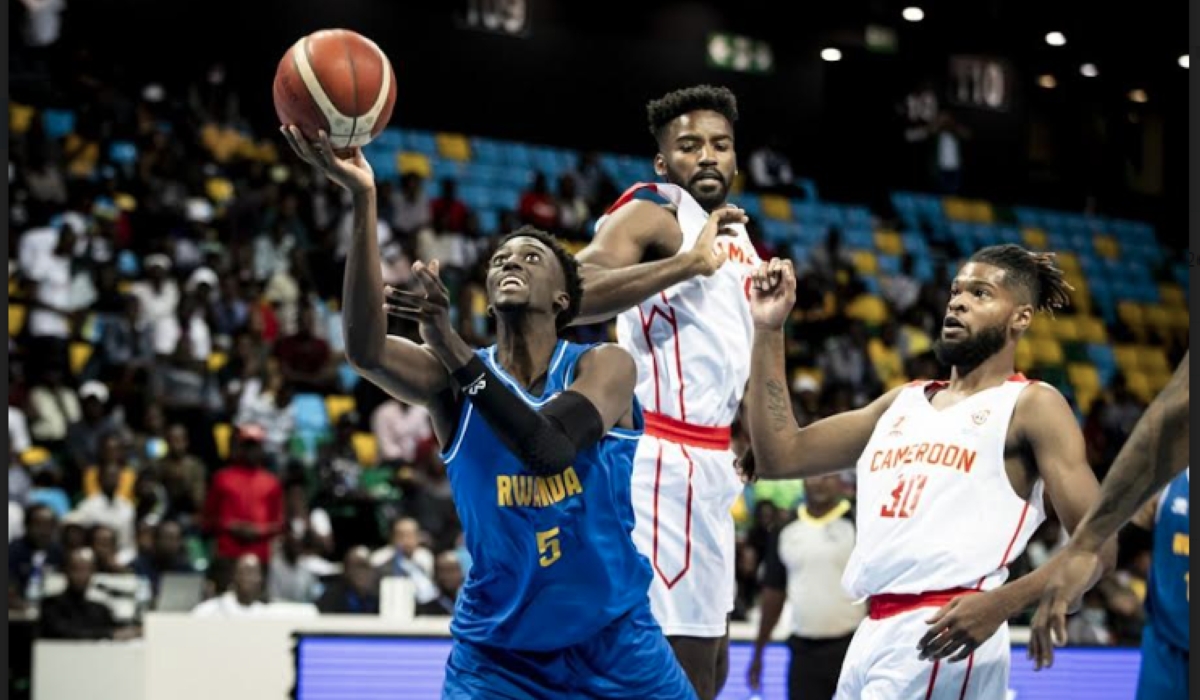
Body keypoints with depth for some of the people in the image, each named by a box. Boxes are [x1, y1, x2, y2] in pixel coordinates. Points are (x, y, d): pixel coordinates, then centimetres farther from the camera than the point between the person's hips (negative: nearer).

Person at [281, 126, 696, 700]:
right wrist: (363, 200, -37)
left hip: (614, 644, 0)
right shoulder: (451, 378, -5)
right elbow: (364, 349, -27)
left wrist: (452, 347, -32)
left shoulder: (604, 367, -8)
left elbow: (549, 449, -28)